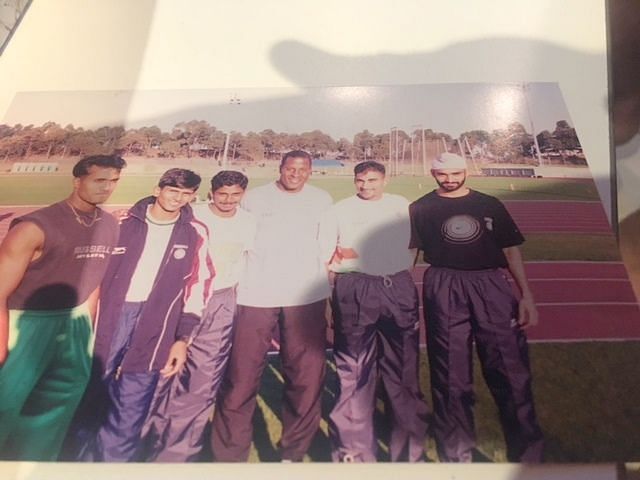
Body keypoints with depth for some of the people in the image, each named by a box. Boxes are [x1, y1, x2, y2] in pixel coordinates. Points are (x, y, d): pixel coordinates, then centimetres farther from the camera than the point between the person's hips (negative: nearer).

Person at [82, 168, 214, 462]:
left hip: (152, 331, -1)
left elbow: (198, 285, 2)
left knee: (128, 417, 4)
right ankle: (84, 459, 40)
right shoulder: (125, 222, 4)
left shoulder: (195, 233, 3)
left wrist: (183, 338, -1)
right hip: (109, 316, 2)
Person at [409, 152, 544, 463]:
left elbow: (511, 249, 12)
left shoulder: (489, 205, 12)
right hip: (443, 290, -1)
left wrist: (526, 295, 5)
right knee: (450, 375, 8)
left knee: (511, 370, 2)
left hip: (491, 286, 2)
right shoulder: (421, 208, 8)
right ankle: (455, 454, 27)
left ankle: (527, 452, 23)